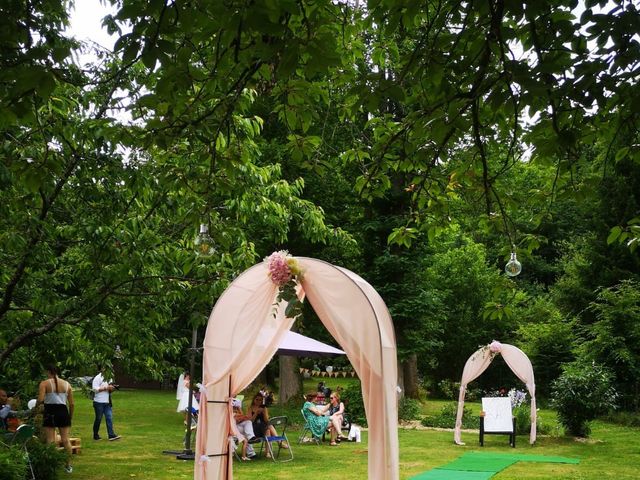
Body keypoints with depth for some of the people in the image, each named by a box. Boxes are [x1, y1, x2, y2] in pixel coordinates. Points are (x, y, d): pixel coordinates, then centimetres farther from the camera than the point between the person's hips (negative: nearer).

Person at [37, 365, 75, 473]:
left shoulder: (44, 383, -2)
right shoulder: (67, 384, 9)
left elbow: (40, 400, -15)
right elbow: (71, 404, 8)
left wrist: (37, 404, 7)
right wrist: (70, 417, 18)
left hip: (50, 412, -3)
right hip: (63, 411, 3)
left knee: (50, 441, 1)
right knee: (66, 439, 8)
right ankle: (68, 465, 13)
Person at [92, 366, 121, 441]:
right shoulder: (97, 378, -8)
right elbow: (95, 389, -18)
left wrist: (112, 388, -1)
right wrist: (106, 388, -20)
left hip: (107, 402, 6)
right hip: (99, 402, -6)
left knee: (109, 418, -2)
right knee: (98, 419, 2)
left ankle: (111, 435, -5)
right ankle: (95, 435, 15)